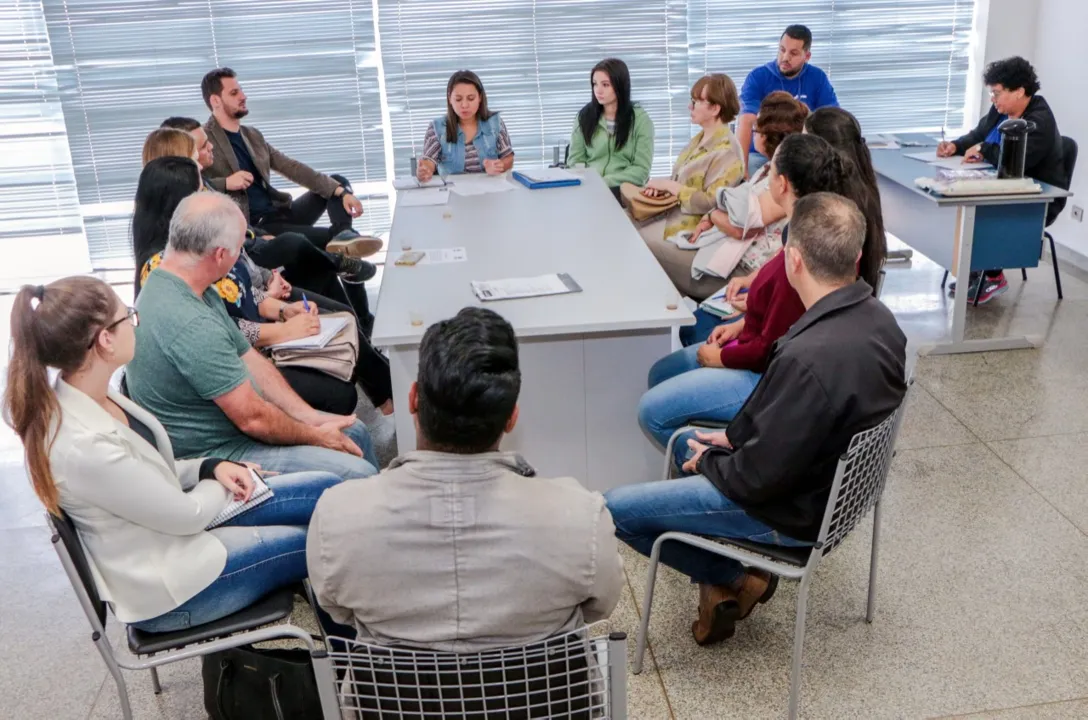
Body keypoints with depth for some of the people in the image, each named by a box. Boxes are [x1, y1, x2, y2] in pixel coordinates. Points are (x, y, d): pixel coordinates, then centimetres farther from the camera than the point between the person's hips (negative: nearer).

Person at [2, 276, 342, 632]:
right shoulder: (83, 445, -34)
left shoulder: (86, 399, -7)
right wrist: (219, 482, -2)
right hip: (165, 586, -8)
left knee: (327, 491, 5)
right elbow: (188, 515, -22)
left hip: (169, 524, 8)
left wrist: (211, 467, -5)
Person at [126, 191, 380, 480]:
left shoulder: (183, 289, 1)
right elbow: (253, 418, -24)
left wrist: (312, 418, 1)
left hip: (231, 419, 10)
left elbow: (251, 361, 7)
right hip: (215, 454, -10)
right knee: (359, 476, -14)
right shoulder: (190, 325, -30)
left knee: (354, 432, 15)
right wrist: (315, 436, -7)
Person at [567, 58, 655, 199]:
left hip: (625, 188, -3)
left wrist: (604, 182, -16)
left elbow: (641, 169, -4)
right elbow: (575, 160, 9)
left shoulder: (640, 119, 2)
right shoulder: (585, 116, 10)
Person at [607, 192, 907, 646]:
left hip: (794, 513, -9)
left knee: (615, 508, -5)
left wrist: (709, 462, -7)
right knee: (691, 441, 28)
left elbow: (759, 478, -26)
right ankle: (730, 575, 20)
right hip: (838, 480, 9)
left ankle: (731, 577, 9)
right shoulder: (876, 318, -7)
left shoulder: (810, 358, -36)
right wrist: (738, 436, 6)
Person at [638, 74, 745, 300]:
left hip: (694, 233, -9)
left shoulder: (725, 151, -17)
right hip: (675, 215, 9)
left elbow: (711, 203, -23)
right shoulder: (700, 138, 11)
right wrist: (663, 185, -3)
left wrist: (669, 186, -17)